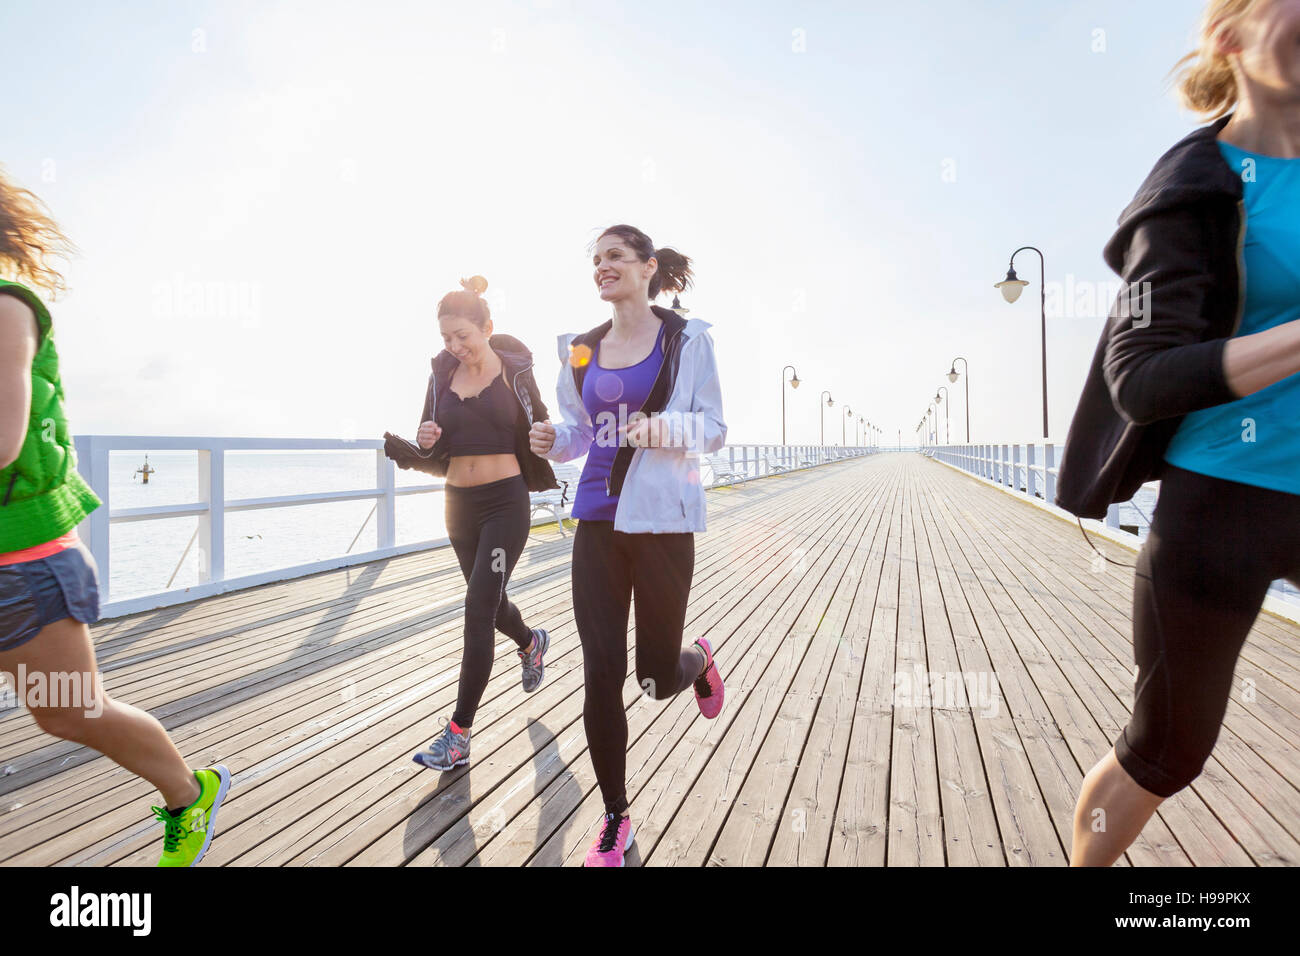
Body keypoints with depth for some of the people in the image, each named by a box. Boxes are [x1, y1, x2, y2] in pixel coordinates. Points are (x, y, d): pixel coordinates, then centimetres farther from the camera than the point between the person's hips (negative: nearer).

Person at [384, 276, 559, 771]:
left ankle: (459, 734, 0)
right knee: (488, 600, 19)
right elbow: (435, 456, 7)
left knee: (479, 608, -9)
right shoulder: (442, 377, 5)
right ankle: (530, 642, 53)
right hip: (459, 503, 5)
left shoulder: (515, 372, -4)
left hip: (506, 502, -5)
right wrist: (420, 447, -14)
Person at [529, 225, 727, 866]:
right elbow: (580, 432, 16)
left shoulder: (686, 339, 0)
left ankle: (700, 661, 46)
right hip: (599, 518, 4)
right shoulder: (582, 348, 11)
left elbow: (714, 429, 0)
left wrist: (665, 429, -20)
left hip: (662, 520, -3)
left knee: (656, 677, 7)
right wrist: (552, 441, -7)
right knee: (600, 677, 3)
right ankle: (615, 819, 24)